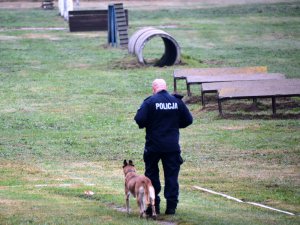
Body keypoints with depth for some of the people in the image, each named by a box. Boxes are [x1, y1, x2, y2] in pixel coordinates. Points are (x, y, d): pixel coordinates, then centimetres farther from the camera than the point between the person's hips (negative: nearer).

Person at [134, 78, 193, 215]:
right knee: (171, 176, 7)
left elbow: (139, 119, -18)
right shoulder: (177, 101, 0)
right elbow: (188, 120, 6)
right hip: (172, 146, 2)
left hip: (153, 146, -2)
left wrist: (145, 125, 3)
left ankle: (153, 205, 9)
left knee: (152, 174, 11)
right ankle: (171, 206, 4)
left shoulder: (150, 102, -10)